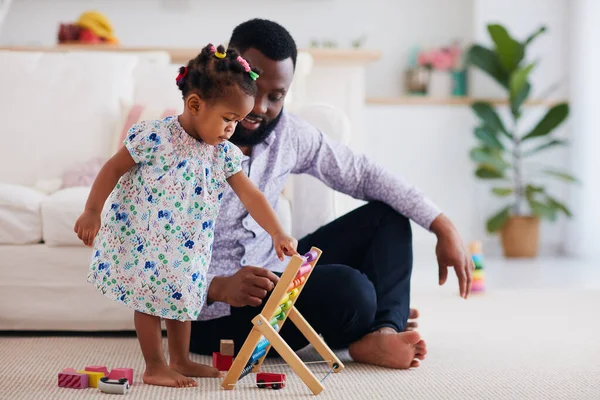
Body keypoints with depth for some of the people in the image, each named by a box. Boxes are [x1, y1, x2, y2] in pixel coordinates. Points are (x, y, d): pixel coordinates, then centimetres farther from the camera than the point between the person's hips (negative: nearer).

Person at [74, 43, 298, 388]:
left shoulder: (224, 153, -4)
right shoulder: (155, 137, -21)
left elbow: (251, 196, -2)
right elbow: (114, 169, -12)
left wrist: (278, 233, -11)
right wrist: (92, 213, -10)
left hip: (186, 247, 6)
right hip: (141, 241, -6)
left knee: (180, 298, 16)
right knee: (149, 300, 3)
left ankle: (181, 361, 31)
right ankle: (155, 366, 14)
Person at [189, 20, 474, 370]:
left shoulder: (288, 133, -3)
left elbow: (364, 174, 4)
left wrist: (444, 227, -5)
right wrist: (219, 287, -40)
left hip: (268, 272, 8)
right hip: (211, 314, -8)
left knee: (386, 216, 2)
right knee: (348, 290, -31)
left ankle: (383, 333, -17)